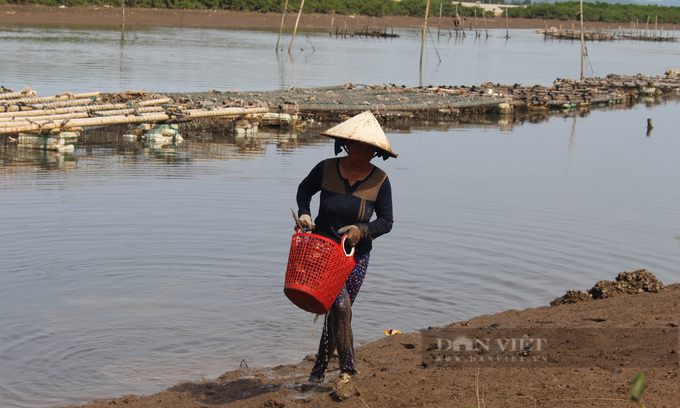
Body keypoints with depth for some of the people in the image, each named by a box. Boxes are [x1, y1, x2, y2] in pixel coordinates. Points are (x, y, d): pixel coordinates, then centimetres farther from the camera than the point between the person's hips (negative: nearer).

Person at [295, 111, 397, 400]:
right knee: (340, 306, -19)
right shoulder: (326, 169, -10)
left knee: (338, 311, 8)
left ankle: (321, 366, 29)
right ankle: (348, 372, -8)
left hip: (356, 254, 2)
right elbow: (304, 189, 10)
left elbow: (386, 221, -2)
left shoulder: (380, 181, -9)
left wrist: (361, 230, -18)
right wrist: (304, 213, -6)